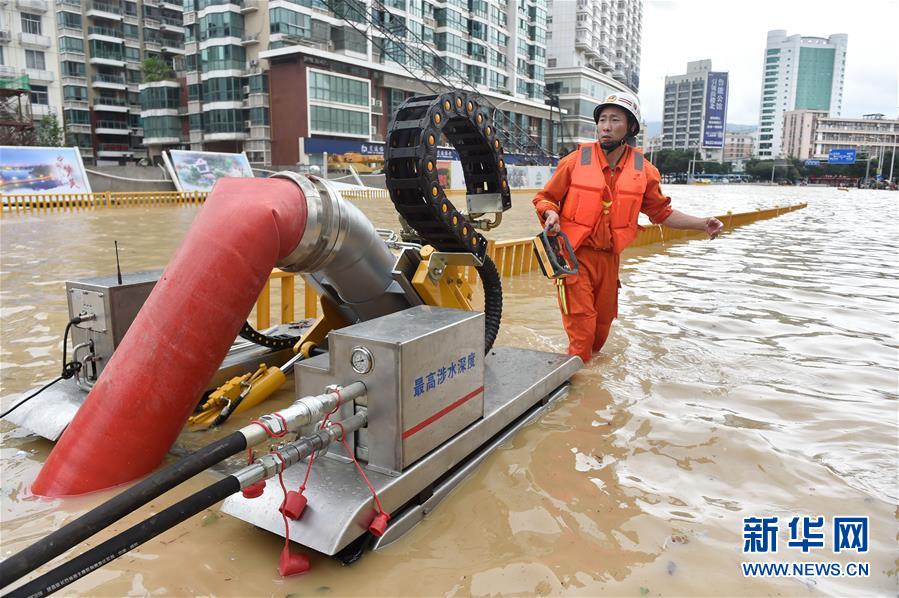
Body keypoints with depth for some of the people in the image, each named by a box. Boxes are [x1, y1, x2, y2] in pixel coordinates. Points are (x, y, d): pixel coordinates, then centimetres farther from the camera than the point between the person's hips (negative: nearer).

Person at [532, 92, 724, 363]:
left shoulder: (643, 170, 1)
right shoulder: (576, 160, -8)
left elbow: (661, 212, 11)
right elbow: (545, 198, 1)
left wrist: (701, 224, 2)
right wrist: (551, 214, -20)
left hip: (608, 257, 4)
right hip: (574, 254, -4)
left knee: (602, 325, 16)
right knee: (582, 325, -9)